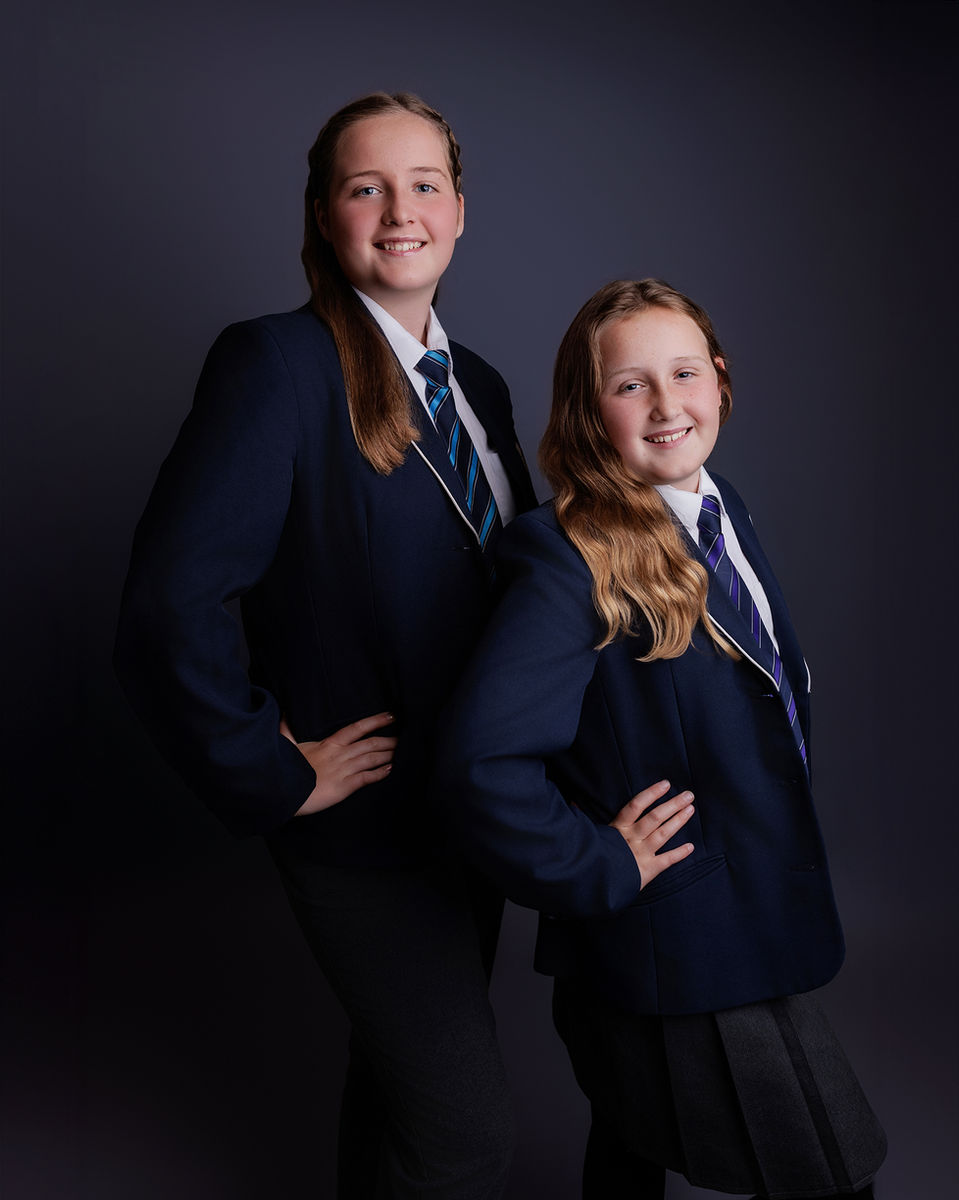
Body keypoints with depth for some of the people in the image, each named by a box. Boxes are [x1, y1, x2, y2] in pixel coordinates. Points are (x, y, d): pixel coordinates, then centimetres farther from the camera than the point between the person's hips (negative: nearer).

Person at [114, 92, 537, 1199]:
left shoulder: (478, 386, 7)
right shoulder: (274, 364, -17)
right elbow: (166, 608, -26)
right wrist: (278, 775, -19)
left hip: (475, 806, 7)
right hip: (367, 821, -7)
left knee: (403, 1066, 25)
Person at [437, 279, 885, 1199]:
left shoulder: (721, 511, 5)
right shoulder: (573, 562, -23)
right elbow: (481, 760, -33)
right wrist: (601, 872, -21)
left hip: (761, 920, 8)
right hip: (677, 950, -8)